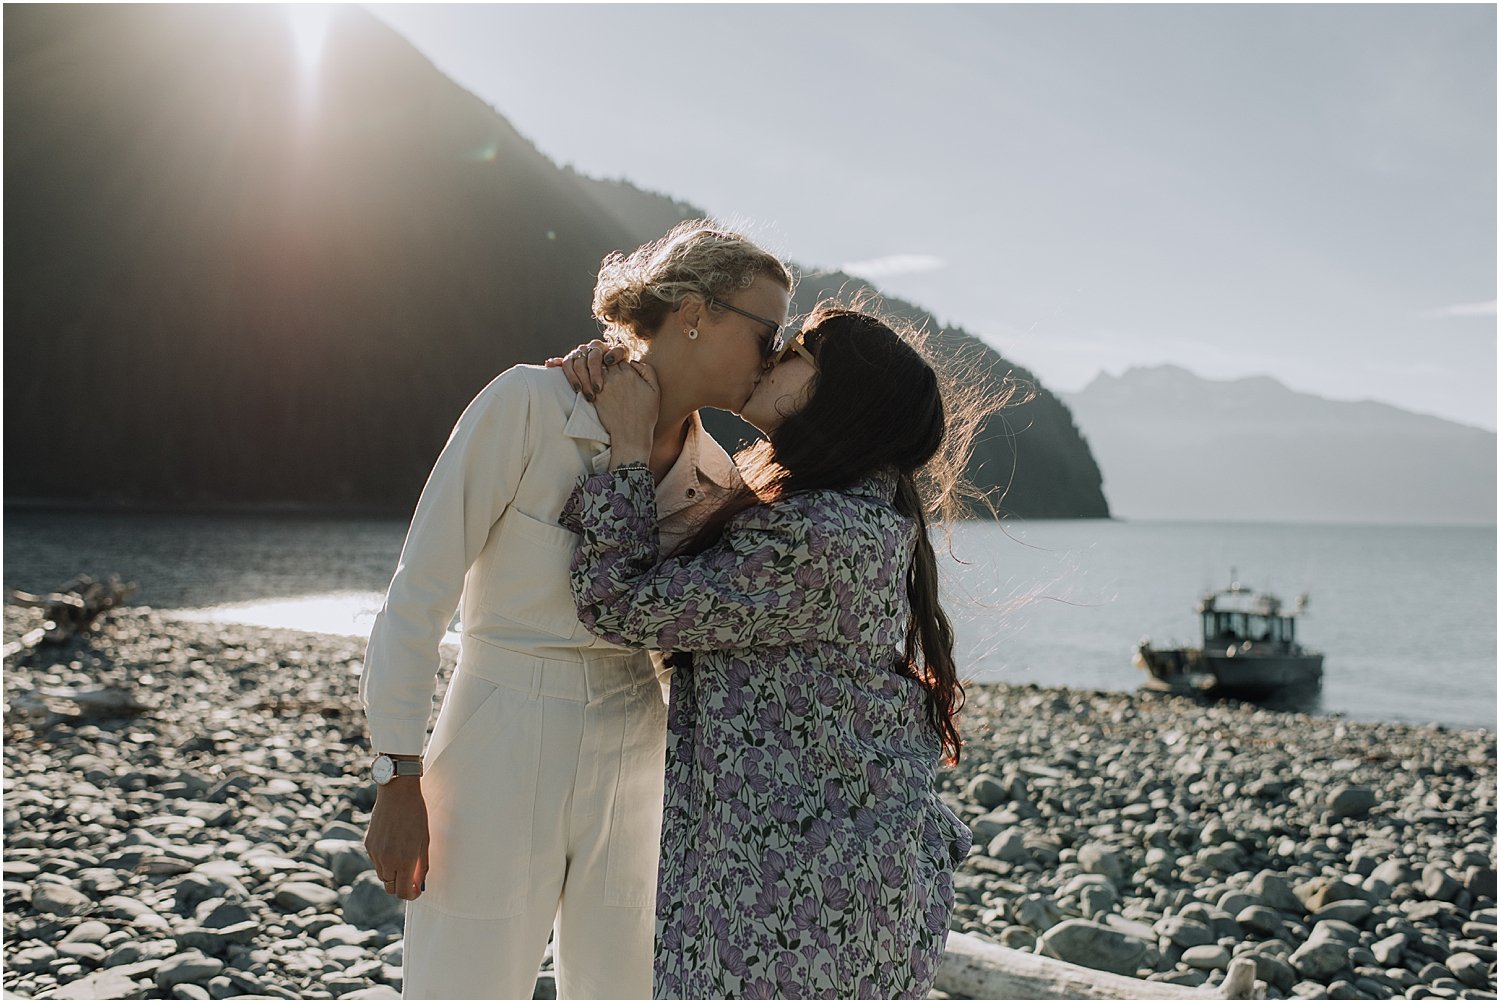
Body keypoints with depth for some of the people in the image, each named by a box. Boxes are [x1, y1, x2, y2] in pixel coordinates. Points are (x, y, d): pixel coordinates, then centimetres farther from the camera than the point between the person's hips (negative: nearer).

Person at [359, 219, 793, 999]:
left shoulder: (712, 477, 4)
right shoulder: (530, 403, -13)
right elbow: (419, 591, -12)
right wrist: (400, 780, -12)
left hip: (629, 773, 6)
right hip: (500, 758, -5)